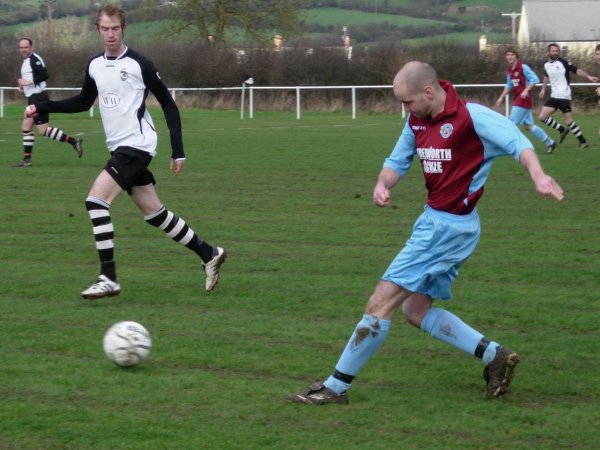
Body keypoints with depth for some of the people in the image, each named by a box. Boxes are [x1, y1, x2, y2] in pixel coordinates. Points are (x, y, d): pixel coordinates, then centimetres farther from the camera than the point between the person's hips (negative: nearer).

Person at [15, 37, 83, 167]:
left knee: (44, 130, -9)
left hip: (38, 97, -10)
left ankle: (73, 141, -1)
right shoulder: (26, 60, 17)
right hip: (32, 99, 10)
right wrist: (23, 87, 11)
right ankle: (27, 159, 10)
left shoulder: (34, 59, -14)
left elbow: (44, 75, -26)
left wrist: (28, 82, -24)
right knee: (26, 127, 8)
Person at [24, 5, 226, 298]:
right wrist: (41, 108, 13)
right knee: (154, 212, 12)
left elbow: (168, 104, -4)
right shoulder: (95, 66, 9)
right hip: (120, 149, 7)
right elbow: (84, 102, 24)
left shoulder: (138, 64, -10)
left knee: (96, 201, -19)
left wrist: (178, 151, -7)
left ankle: (108, 279, -17)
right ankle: (209, 254, 26)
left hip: (137, 145, -7)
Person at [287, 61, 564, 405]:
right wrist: (383, 184, -4)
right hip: (434, 220, 10)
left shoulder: (471, 117, -17)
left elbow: (516, 142, -26)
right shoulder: (418, 121, 7)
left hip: (449, 226, -10)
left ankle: (337, 387, 1)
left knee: (382, 302, -7)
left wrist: (538, 175, -45)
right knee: (416, 310, 11)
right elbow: (398, 161, 18)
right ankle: (494, 355, 12)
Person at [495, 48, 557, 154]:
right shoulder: (509, 70, 11)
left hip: (523, 99, -8)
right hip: (517, 99, 8)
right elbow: (509, 85, 23)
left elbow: (535, 79, -15)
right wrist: (501, 97, 18)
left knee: (512, 123, -10)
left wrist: (526, 90, -25)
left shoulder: (523, 67, -12)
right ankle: (550, 142, 16)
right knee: (528, 125, 8)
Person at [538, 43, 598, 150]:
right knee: (542, 117, 4)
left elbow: (577, 70, -14)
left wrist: (588, 76, -26)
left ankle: (583, 141, -2)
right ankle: (562, 130, 19)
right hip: (553, 96, 7)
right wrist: (543, 89, 25)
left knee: (568, 120, -11)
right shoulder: (546, 65, 9)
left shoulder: (563, 62, -10)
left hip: (563, 96, -7)